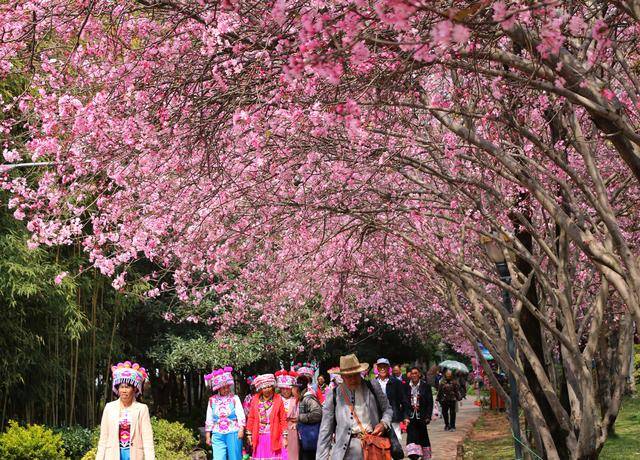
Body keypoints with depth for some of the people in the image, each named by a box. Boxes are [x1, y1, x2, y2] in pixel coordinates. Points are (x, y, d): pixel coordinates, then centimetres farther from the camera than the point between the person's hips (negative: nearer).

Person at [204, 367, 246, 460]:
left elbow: (240, 415, -3)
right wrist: (207, 436, 10)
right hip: (217, 435, 1)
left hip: (233, 433, -1)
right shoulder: (212, 400, 7)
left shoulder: (234, 398, 1)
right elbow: (209, 419, 12)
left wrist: (241, 429, -15)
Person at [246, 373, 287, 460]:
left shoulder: (278, 399, -1)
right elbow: (251, 418, 8)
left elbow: (283, 419, 0)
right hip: (259, 437, 2)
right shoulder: (255, 399, 4)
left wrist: (284, 436, -3)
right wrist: (249, 434, 7)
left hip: (274, 437, -2)